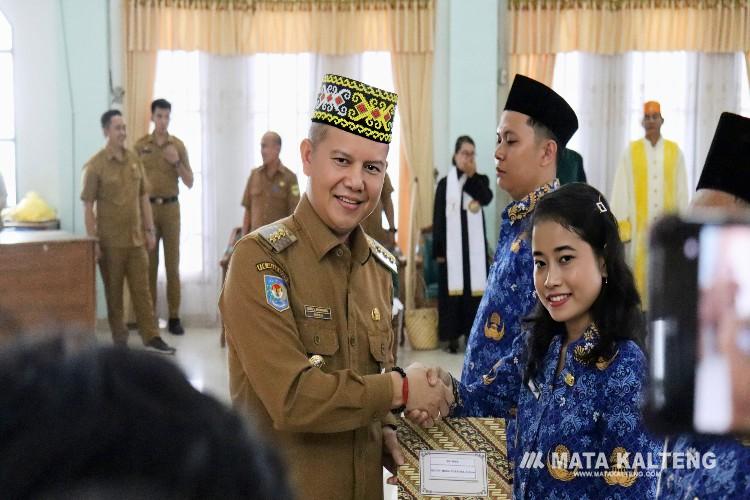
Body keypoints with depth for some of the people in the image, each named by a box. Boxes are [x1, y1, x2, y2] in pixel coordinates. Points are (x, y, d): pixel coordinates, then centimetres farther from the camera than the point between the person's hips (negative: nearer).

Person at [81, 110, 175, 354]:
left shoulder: (134, 160, 7)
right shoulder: (95, 165, -9)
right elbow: (88, 206, -9)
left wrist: (149, 230, 9)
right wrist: (93, 241, -13)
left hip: (136, 238, 4)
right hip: (110, 241, -4)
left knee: (142, 289, 7)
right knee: (114, 292, 6)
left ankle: (151, 337, 13)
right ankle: (119, 340, 16)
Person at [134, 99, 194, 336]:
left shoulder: (178, 145, 6)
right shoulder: (140, 145, 4)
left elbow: (189, 183, 7)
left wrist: (177, 162, -9)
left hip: (171, 208, 1)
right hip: (147, 208, -1)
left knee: (173, 263, 1)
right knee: (149, 264, 0)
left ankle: (174, 317, 4)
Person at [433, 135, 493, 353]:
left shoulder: (481, 180, 8)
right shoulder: (445, 183, 3)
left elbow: (486, 198, -14)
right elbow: (438, 218, 1)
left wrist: (472, 176, -20)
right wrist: (438, 249, -5)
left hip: (475, 245, 1)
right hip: (452, 246, -1)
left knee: (474, 289, 0)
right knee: (452, 289, -1)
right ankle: (453, 337, 3)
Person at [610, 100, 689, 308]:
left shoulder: (674, 151, 7)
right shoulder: (631, 151, 3)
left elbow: (682, 189, 7)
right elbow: (621, 190, 0)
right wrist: (621, 225, -6)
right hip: (638, 226, -1)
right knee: (638, 271, -2)